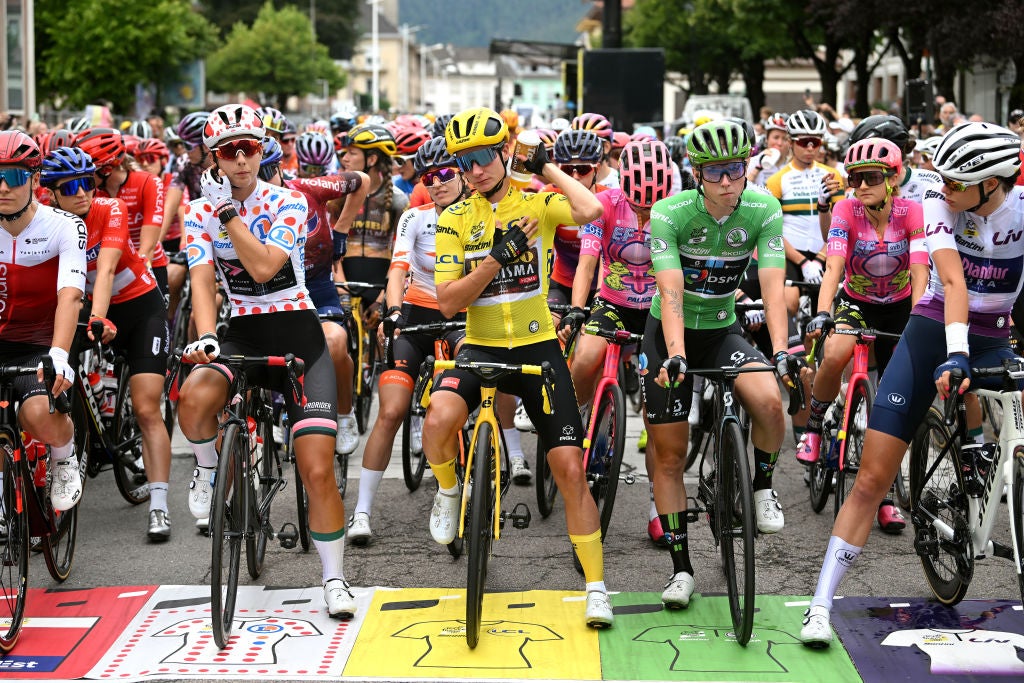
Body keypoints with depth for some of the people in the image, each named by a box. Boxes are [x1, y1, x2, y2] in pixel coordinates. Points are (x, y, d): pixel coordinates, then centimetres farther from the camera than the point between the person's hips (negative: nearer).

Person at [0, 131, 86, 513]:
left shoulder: (65, 227, -12)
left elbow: (70, 295, -26)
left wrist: (57, 356, -42)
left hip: (42, 345, -3)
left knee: (40, 414, -31)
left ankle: (65, 460, 4)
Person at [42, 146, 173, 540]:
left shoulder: (111, 211, -21)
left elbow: (106, 268, -35)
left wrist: (98, 318, -49)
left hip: (140, 307, -3)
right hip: (90, 312, 3)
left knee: (147, 410, -10)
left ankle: (159, 508, -10)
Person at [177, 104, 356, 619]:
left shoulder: (288, 203, -7)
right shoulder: (200, 213, 0)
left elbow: (262, 267, -22)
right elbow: (202, 282, -12)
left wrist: (228, 212, -22)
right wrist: (205, 336, -29)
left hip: (298, 333, -2)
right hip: (242, 332, 2)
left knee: (317, 468, -9)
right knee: (194, 399, -34)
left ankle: (334, 579, 7)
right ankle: (208, 467, 0)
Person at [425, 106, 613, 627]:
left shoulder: (537, 204, -2)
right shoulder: (455, 219, 2)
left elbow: (590, 210, -25)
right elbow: (447, 302, -5)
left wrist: (546, 166, -11)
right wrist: (497, 258, -18)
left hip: (537, 346, -1)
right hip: (480, 346, 1)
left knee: (569, 467, -5)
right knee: (439, 421, -31)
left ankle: (596, 587, 7)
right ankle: (448, 488, 4)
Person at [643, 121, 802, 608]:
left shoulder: (763, 210, -15)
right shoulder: (670, 213, -20)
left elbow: (772, 284, -22)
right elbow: (670, 290, -28)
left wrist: (781, 350, -36)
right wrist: (675, 355, -43)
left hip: (722, 330, 1)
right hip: (671, 333, -1)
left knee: (769, 401, -29)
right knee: (669, 453, -2)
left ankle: (762, 487, 0)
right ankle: (681, 568, 10)